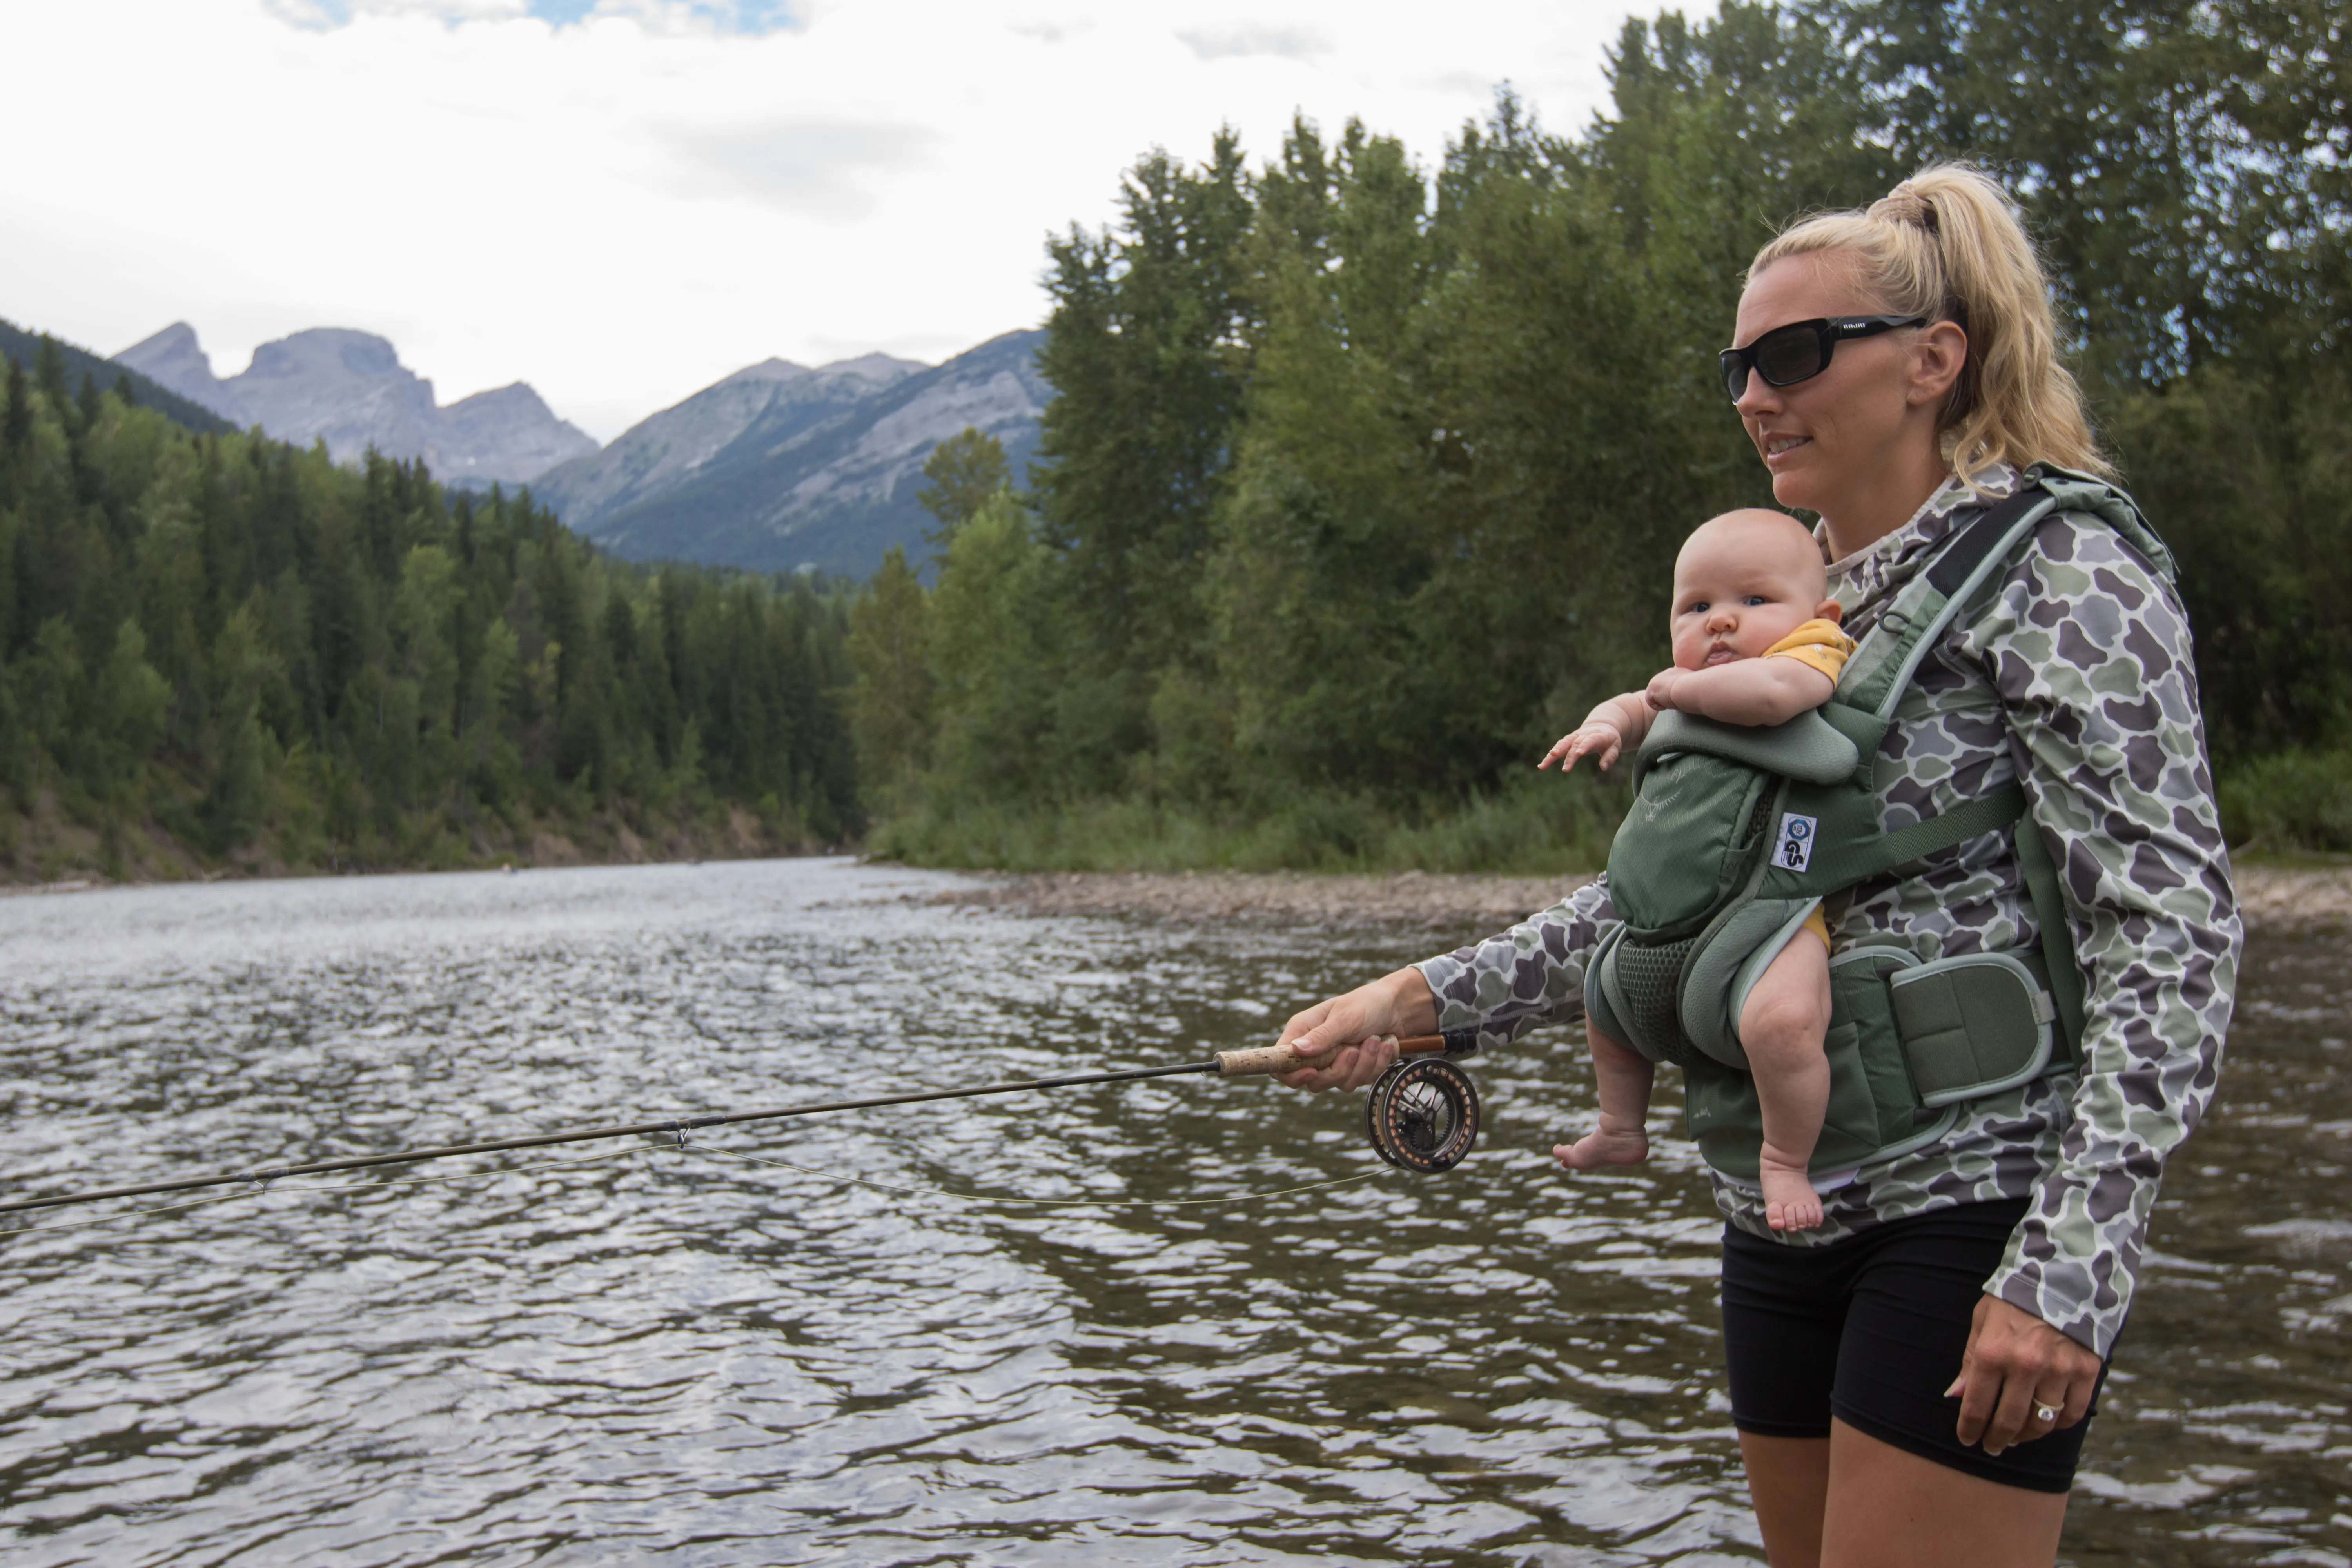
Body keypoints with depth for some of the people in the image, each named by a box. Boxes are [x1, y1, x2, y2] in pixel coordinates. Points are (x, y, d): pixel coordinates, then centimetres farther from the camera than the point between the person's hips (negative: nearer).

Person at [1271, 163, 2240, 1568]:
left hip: (1975, 1209, -7)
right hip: (1786, 1214, 7)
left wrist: (2070, 1266, -22)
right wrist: (1423, 1001, 2)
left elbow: (2172, 928, -15)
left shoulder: (2059, 571, -9)